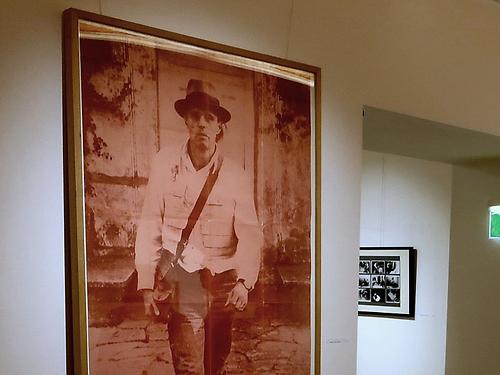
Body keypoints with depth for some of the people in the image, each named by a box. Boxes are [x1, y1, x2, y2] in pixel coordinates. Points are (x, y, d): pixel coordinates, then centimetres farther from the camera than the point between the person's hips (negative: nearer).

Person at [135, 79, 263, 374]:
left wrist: (244, 281, -20)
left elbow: (250, 235, -5)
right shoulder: (164, 165, -3)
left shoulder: (237, 176, -1)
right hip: (181, 283, -1)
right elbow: (150, 227, -3)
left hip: (224, 283, 2)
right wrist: (147, 285, -6)